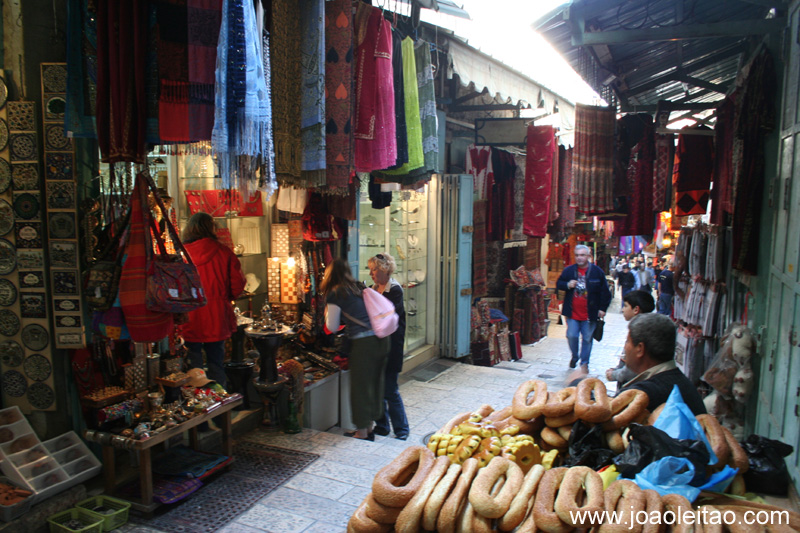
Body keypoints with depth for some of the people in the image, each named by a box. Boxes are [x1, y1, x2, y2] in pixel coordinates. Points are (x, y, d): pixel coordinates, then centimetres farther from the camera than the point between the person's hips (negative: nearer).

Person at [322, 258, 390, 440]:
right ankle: (369, 429, 32)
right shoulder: (361, 288, 14)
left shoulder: (335, 294, -4)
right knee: (375, 384, 17)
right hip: (382, 338, 7)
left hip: (363, 343, -7)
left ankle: (362, 432, 20)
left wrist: (328, 312, 18)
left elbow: (332, 327, 1)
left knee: (360, 386, 8)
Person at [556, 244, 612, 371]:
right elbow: (558, 284, 11)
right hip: (572, 312, 1)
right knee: (571, 336, 0)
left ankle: (584, 363, 20)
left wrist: (602, 308, -1)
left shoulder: (597, 271, -1)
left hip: (589, 314, -1)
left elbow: (605, 292, 3)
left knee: (587, 339, 5)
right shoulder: (568, 270, 3)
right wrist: (568, 285, -11)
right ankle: (575, 356, 27)